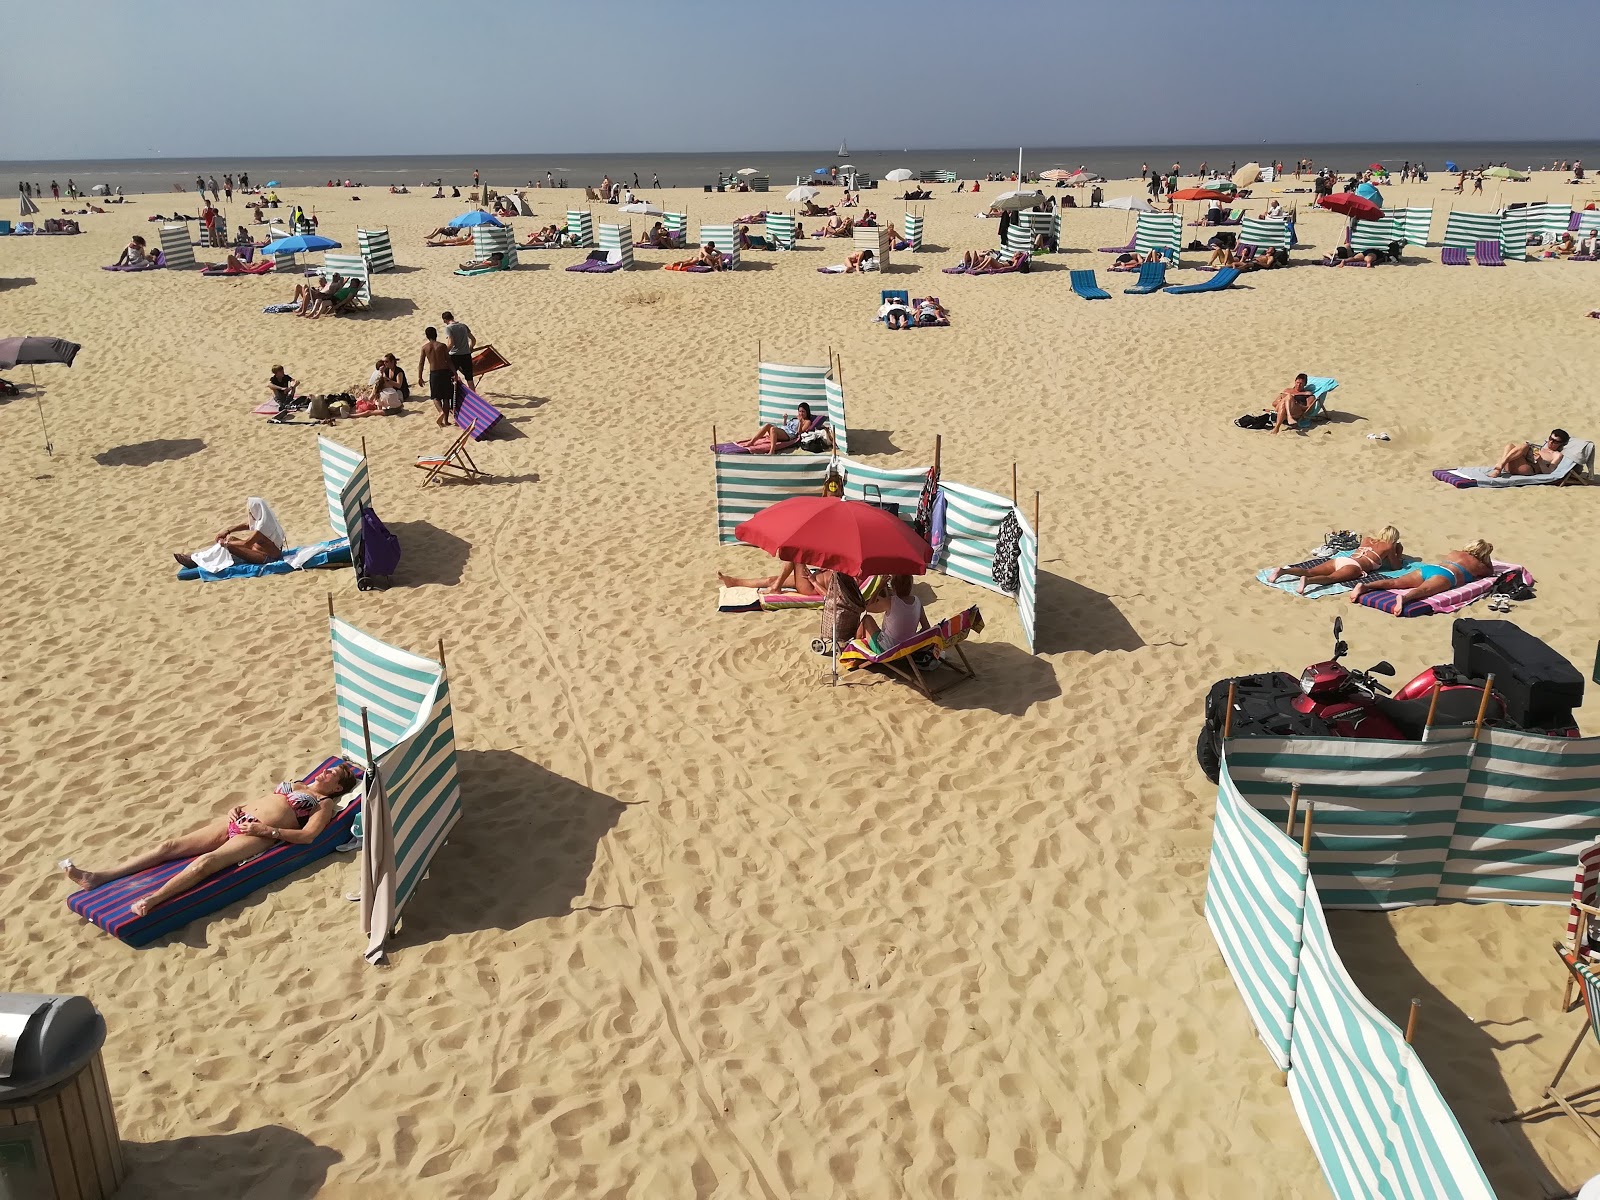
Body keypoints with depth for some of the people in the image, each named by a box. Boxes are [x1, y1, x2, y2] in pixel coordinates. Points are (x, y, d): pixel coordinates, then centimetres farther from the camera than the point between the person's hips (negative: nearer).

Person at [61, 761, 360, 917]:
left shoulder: (325, 804, 5)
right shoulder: (296, 785, 29)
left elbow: (307, 836, -11)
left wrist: (267, 830, -16)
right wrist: (240, 808, 9)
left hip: (258, 836, -7)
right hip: (238, 820, 8)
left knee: (206, 861, -33)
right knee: (171, 845, -5)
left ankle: (152, 900, -50)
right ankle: (99, 877, -10)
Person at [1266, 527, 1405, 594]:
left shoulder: (1366, 540, 34)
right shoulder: (1388, 547, 17)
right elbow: (1395, 566, 26)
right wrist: (1399, 555, 44)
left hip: (1339, 559, 6)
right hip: (1354, 566, -6)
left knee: (1309, 571, -12)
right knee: (1331, 578, -32)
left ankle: (1282, 571, -34)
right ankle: (1307, 581, -62)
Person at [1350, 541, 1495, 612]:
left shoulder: (1455, 553, 38)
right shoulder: (1478, 565, 25)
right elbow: (1491, 571, 44)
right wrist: (1487, 558, 55)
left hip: (1427, 567, 5)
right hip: (1446, 575, -5)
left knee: (1395, 582, -12)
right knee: (1424, 590, -33)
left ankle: (1365, 586, -36)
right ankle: (1404, 598, -66)